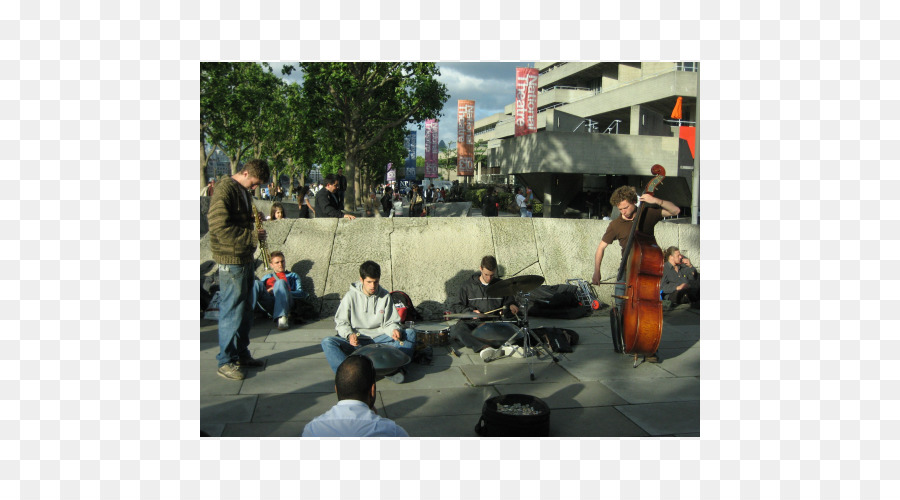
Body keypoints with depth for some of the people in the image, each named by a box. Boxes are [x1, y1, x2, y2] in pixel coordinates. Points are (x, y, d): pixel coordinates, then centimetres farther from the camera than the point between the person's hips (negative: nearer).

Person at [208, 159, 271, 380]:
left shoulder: (243, 191, 15)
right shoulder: (224, 190, -14)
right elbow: (220, 228, -22)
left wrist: (254, 222, 7)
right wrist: (252, 236, -20)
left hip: (246, 258, 10)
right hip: (231, 261, -9)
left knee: (246, 310, 16)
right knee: (231, 311, -4)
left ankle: (241, 354, 28)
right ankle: (226, 362, 6)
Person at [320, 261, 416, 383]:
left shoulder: (385, 296, 6)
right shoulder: (351, 296, 1)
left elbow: (389, 322, 8)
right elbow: (340, 322, 3)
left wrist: (394, 330, -16)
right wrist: (349, 335, -18)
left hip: (380, 340, 1)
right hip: (356, 341, -1)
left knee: (411, 333, -21)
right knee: (327, 342, -28)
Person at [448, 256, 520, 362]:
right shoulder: (468, 286, 8)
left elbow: (508, 301, 25)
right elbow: (456, 306, 8)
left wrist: (511, 306, 0)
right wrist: (470, 312, -10)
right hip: (472, 323, -2)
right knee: (458, 328, -37)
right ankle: (483, 348, -54)